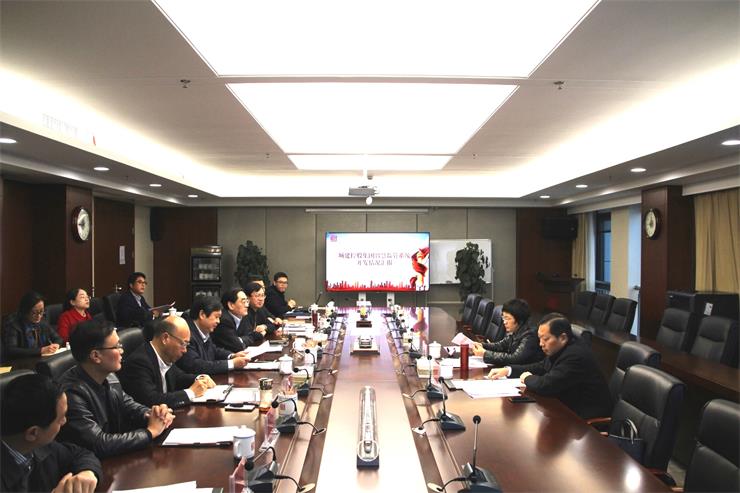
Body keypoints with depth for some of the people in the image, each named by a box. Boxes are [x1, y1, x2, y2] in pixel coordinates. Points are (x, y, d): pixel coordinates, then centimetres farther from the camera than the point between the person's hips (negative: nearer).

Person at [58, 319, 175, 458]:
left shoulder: (109, 377, -1)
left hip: (116, 458, 7)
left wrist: (152, 415, -7)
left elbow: (128, 405, 14)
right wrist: (150, 431, -17)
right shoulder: (72, 392, -25)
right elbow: (99, 445, -27)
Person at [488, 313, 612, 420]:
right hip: (570, 407, 8)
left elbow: (546, 385, -30)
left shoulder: (576, 356, -27)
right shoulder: (558, 349, 1)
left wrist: (528, 378, -9)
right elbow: (541, 367, 14)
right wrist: (508, 370, 2)